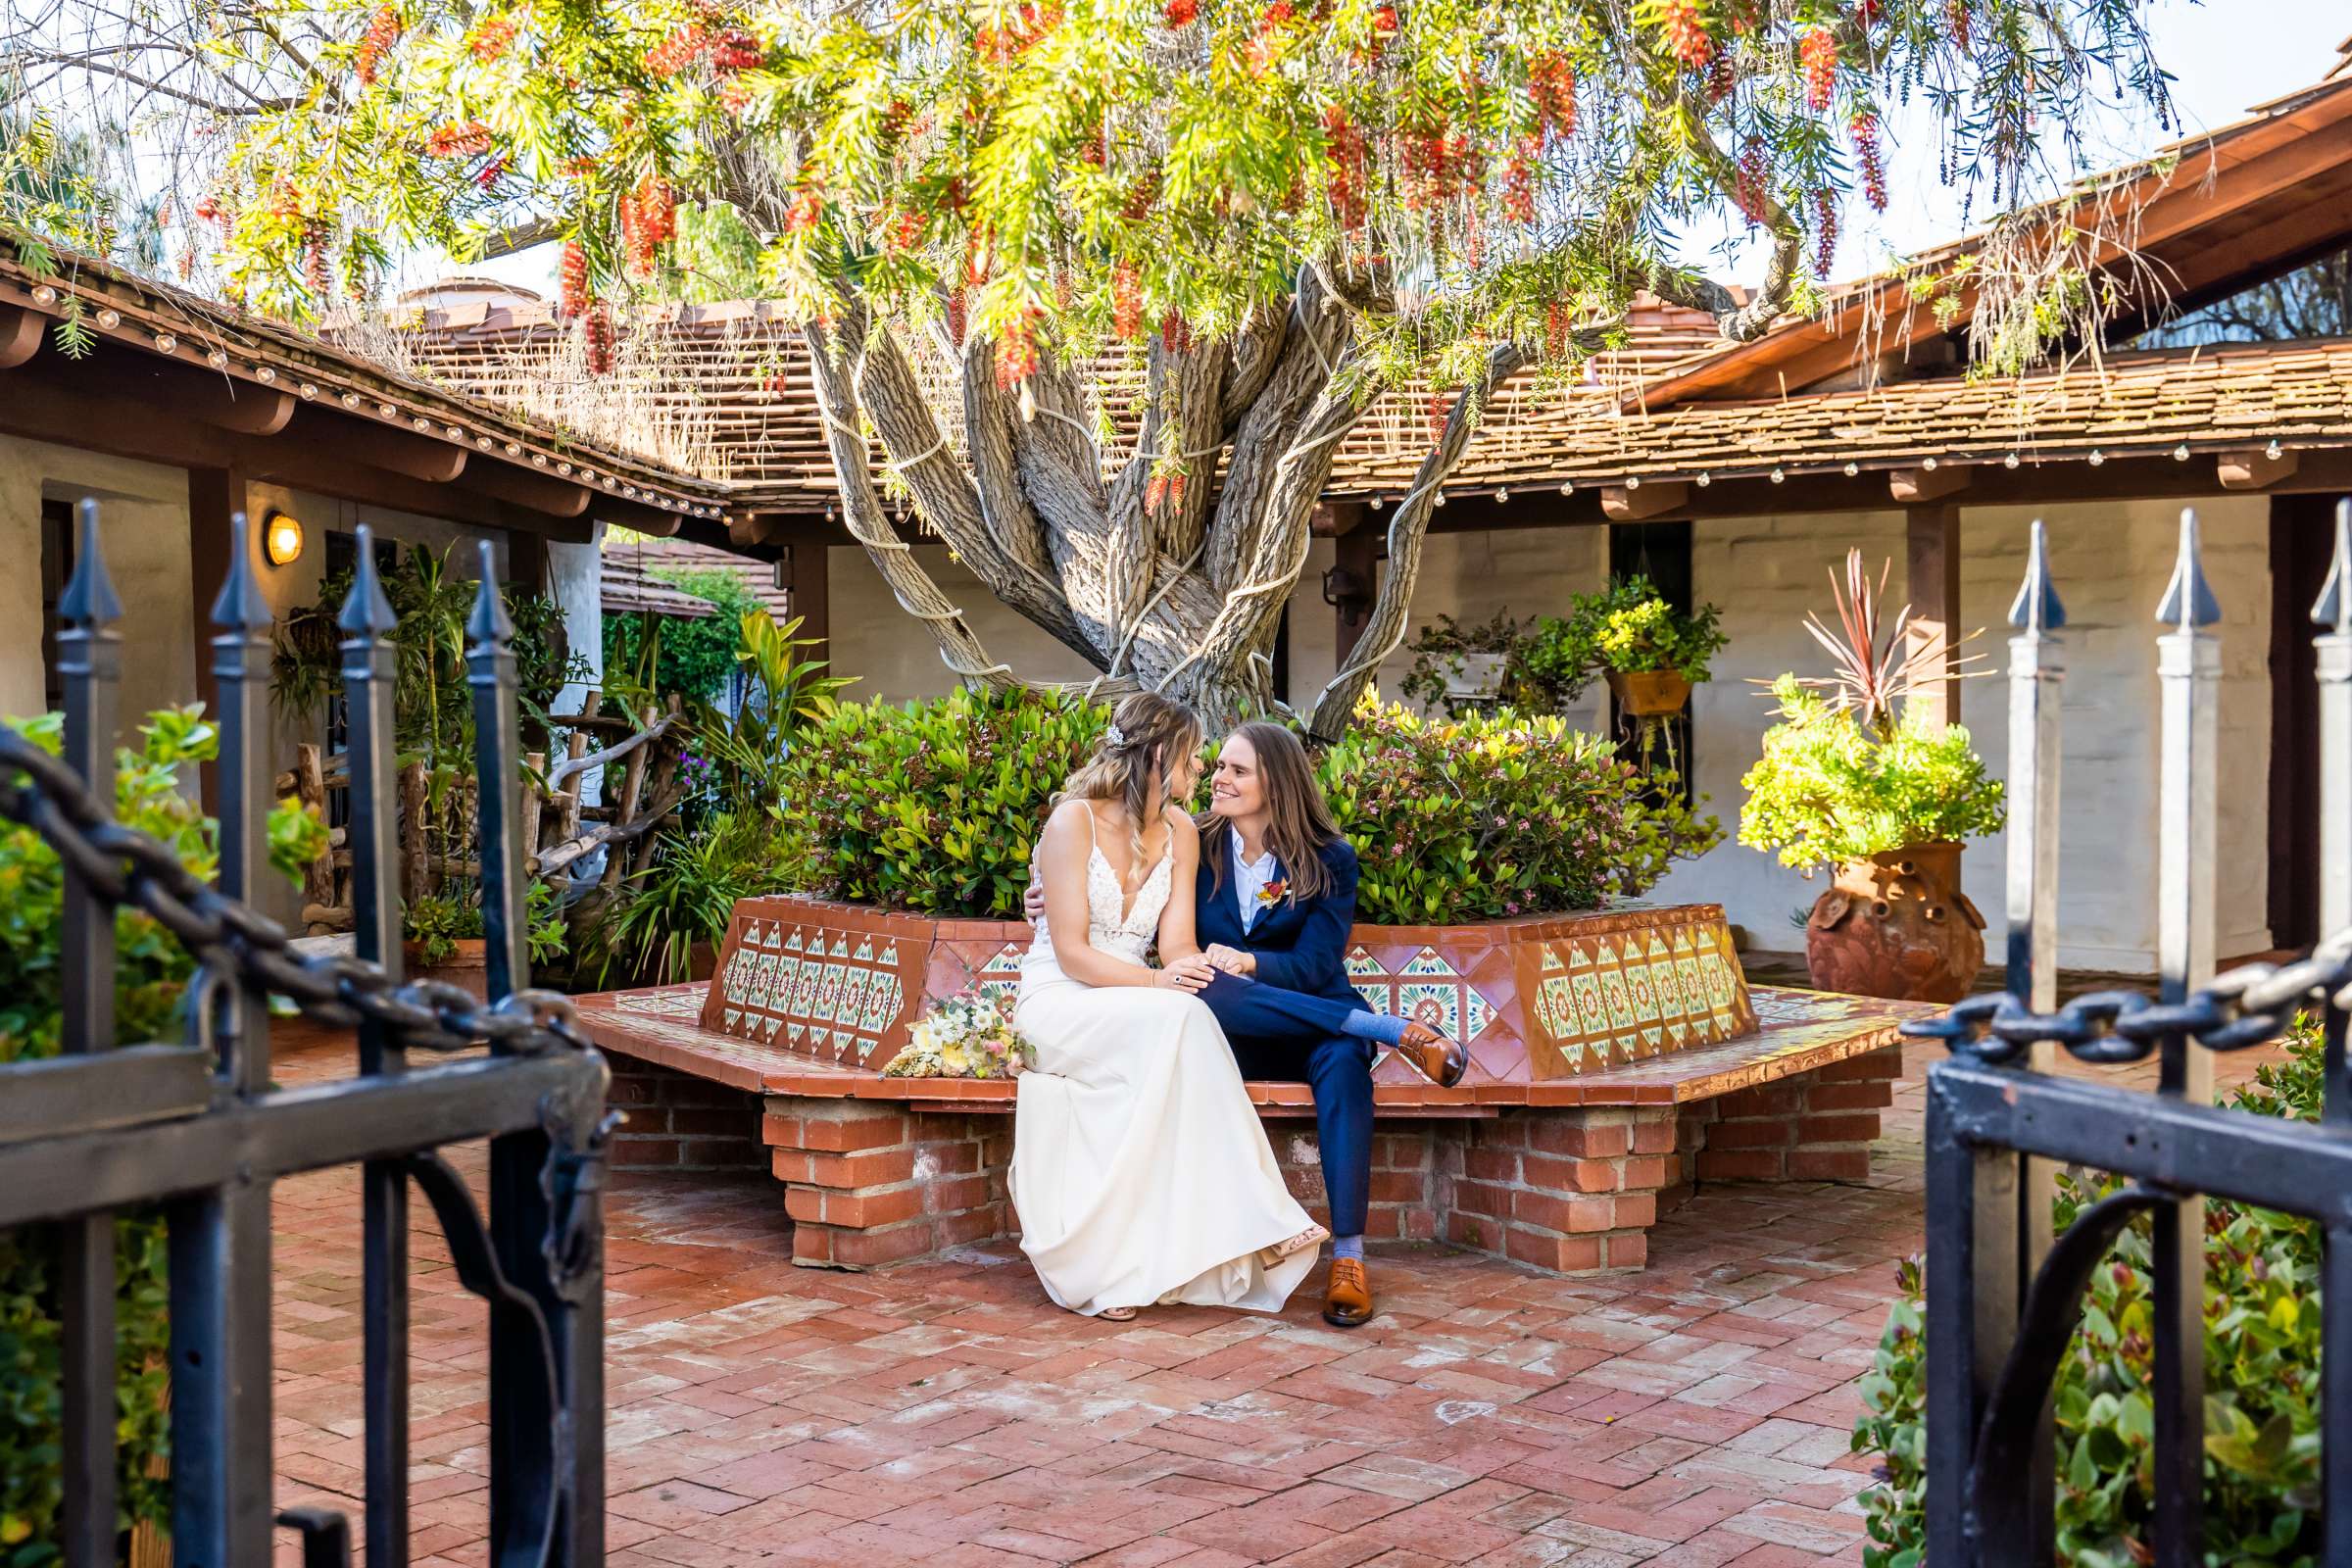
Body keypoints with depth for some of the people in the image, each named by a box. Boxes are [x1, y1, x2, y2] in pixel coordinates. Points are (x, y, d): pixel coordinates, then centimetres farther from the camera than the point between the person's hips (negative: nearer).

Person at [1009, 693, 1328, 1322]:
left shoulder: (1180, 833, 8)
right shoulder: (1073, 821, -10)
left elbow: (1177, 944, -2)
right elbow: (1071, 952, -15)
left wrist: (1200, 966, -26)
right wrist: (1156, 981, -29)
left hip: (1136, 1014, 5)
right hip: (1057, 1004, -5)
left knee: (1185, 1023, -31)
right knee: (1179, 1020, -33)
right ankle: (1245, 1223, -32)